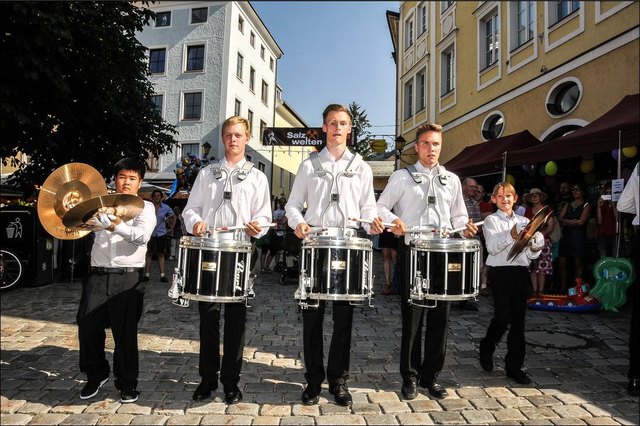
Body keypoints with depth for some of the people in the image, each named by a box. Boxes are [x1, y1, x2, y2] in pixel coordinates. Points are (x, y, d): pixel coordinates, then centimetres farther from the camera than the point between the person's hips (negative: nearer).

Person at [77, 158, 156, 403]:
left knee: (125, 332, 2)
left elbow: (142, 236, -16)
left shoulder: (145, 207, 2)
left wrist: (116, 226, -32)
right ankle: (96, 374, 29)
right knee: (88, 326, 5)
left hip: (128, 277, -4)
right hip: (97, 275, 4)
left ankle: (127, 384, 18)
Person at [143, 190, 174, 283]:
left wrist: (172, 228, 4)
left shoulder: (166, 207, 0)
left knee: (161, 254, 6)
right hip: (150, 233, -1)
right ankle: (146, 274, 8)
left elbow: (174, 217, 10)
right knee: (149, 254, 3)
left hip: (161, 234, 1)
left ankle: (162, 275, 8)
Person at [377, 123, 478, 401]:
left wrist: (465, 227, -3)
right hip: (412, 251, -3)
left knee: (439, 317, 6)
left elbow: (457, 216, 19)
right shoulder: (402, 177, 6)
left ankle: (431, 375, 22)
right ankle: (410, 376, 16)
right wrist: (393, 220, -16)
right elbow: (381, 207, 5)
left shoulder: (452, 180, 16)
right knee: (412, 316, 1)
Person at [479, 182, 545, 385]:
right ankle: (486, 349, 23)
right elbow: (492, 247, -13)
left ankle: (514, 365, 15)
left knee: (518, 319, 5)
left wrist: (535, 247, -7)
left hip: (521, 271, 4)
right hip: (500, 271, -4)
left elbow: (530, 255, 15)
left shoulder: (524, 221, 14)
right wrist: (511, 235, -24)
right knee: (503, 317, -5)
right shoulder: (492, 221, 2)